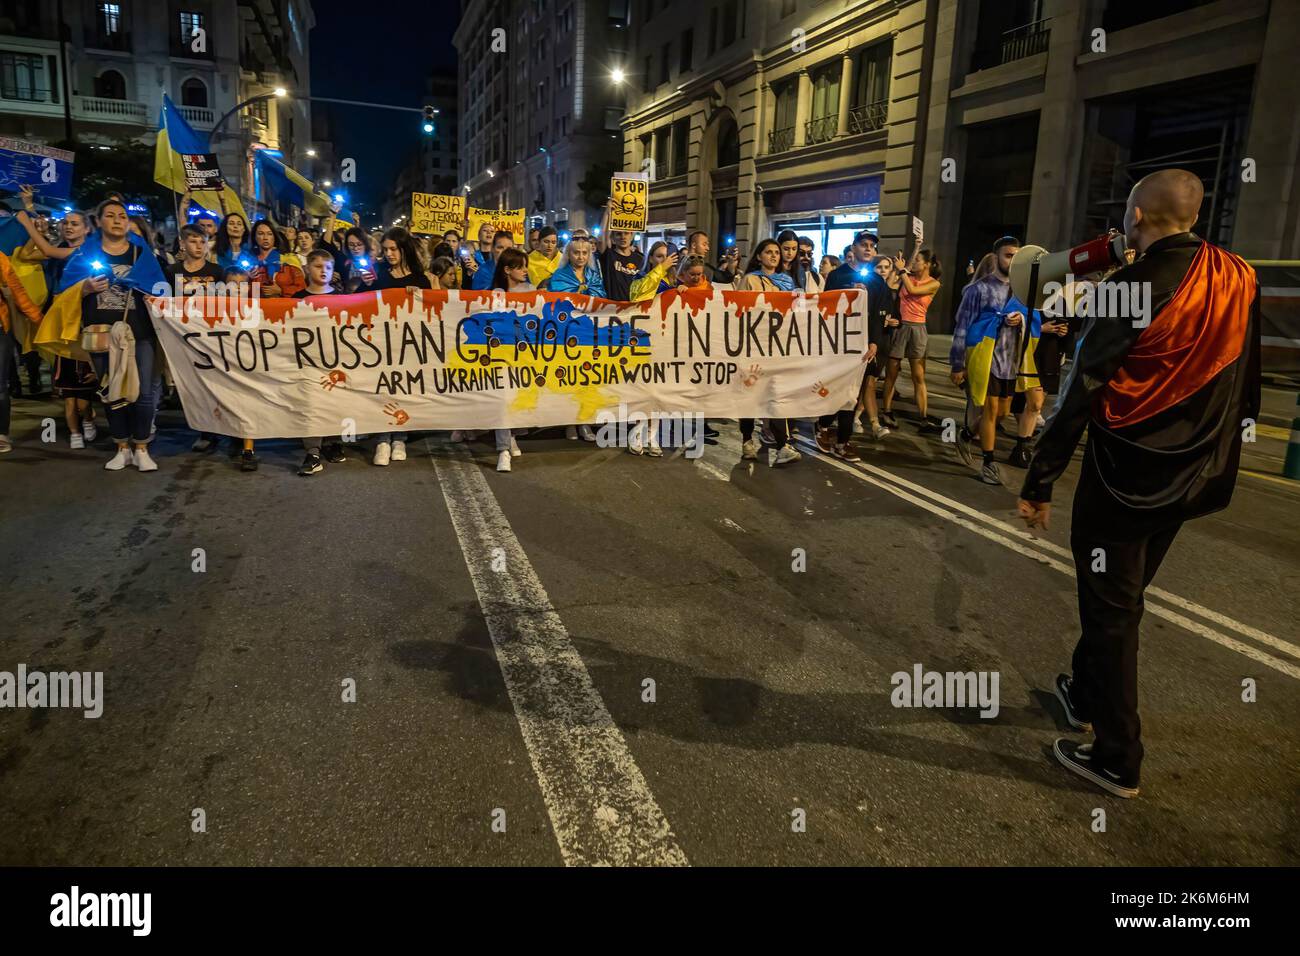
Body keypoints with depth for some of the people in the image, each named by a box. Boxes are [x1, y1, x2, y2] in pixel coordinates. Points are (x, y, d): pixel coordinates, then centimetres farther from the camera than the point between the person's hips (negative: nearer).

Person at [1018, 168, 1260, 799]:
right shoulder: (1240, 280, 1)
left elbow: (1081, 394, -19)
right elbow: (1245, 389, 10)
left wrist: (1039, 482, -15)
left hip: (1126, 475, -6)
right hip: (1195, 478, 7)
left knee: (1111, 609, 4)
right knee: (1122, 593, 22)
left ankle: (1116, 760, 12)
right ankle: (1085, 691, 41)